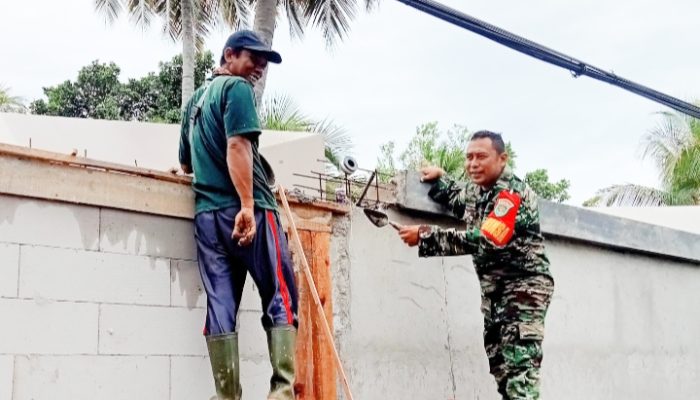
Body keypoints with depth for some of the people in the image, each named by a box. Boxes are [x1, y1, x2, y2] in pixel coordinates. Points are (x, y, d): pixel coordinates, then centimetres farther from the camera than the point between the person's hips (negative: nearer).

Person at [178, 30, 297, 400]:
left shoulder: (195, 100, 24)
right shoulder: (237, 88, -1)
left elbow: (185, 164, 31)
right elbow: (237, 145, -16)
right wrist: (247, 204, -23)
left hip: (206, 213, 8)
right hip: (247, 210, -7)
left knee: (220, 307, 2)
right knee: (281, 299, -5)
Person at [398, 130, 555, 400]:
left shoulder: (514, 193, -17)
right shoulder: (475, 190, 11)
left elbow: (485, 240, -28)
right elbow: (456, 201, 36)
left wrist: (426, 235, -28)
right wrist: (437, 179, 21)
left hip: (524, 286, -9)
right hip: (492, 289, 9)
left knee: (519, 368, -19)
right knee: (500, 366, 6)